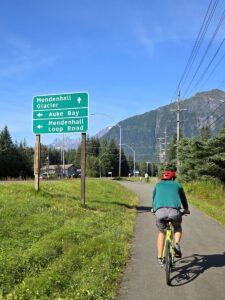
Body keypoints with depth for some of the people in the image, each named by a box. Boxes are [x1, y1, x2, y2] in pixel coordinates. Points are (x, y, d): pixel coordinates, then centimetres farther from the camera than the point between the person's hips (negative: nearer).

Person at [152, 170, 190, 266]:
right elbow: (183, 198, 40)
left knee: (161, 232, 25)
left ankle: (159, 258, 20)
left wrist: (153, 209, 61)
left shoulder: (158, 185, 29)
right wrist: (186, 209, 58)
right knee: (178, 228, 30)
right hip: (174, 210, -1)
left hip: (160, 211, 1)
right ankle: (177, 244, 5)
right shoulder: (177, 185, 27)